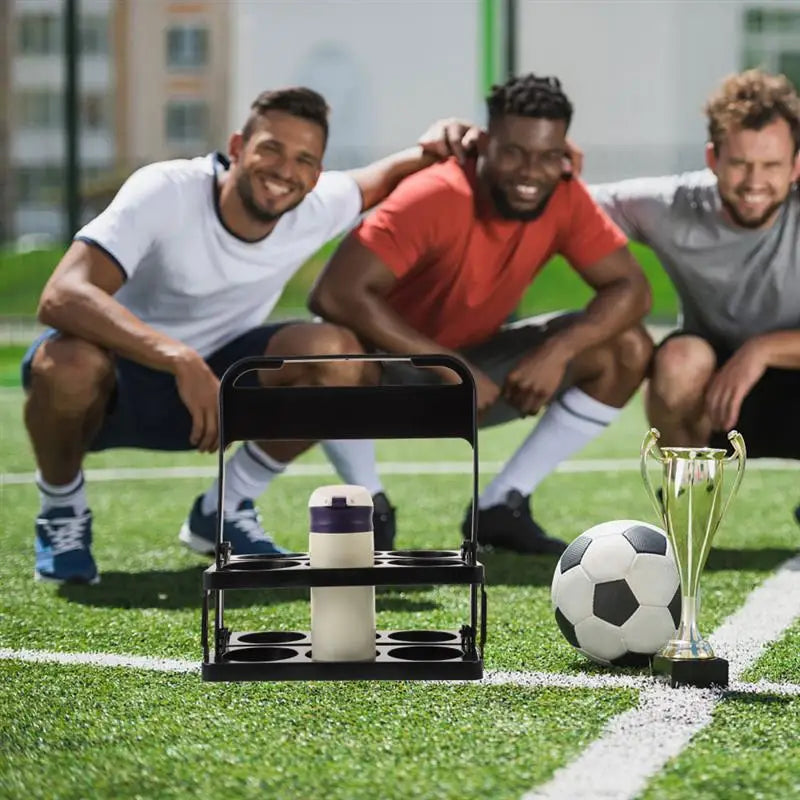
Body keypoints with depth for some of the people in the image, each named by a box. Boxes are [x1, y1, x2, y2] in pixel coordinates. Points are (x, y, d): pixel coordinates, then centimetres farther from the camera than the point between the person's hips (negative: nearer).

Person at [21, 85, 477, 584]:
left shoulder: (317, 208, -11)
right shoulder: (167, 192, -27)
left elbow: (385, 176, 12)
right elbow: (62, 296, -39)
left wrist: (430, 149, -13)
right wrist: (179, 360, -51)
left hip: (208, 379, 5)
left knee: (340, 357, -19)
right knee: (71, 362, -40)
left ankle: (224, 511, 2)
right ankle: (62, 512, -8)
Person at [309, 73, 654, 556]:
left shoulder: (565, 200, -13)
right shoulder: (435, 198, -29)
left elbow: (632, 288, -12)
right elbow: (335, 293, -38)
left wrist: (558, 350, -31)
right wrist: (449, 368, -37)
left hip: (475, 362, 6)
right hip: (392, 369, -5)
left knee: (627, 350, -11)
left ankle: (502, 506, -3)